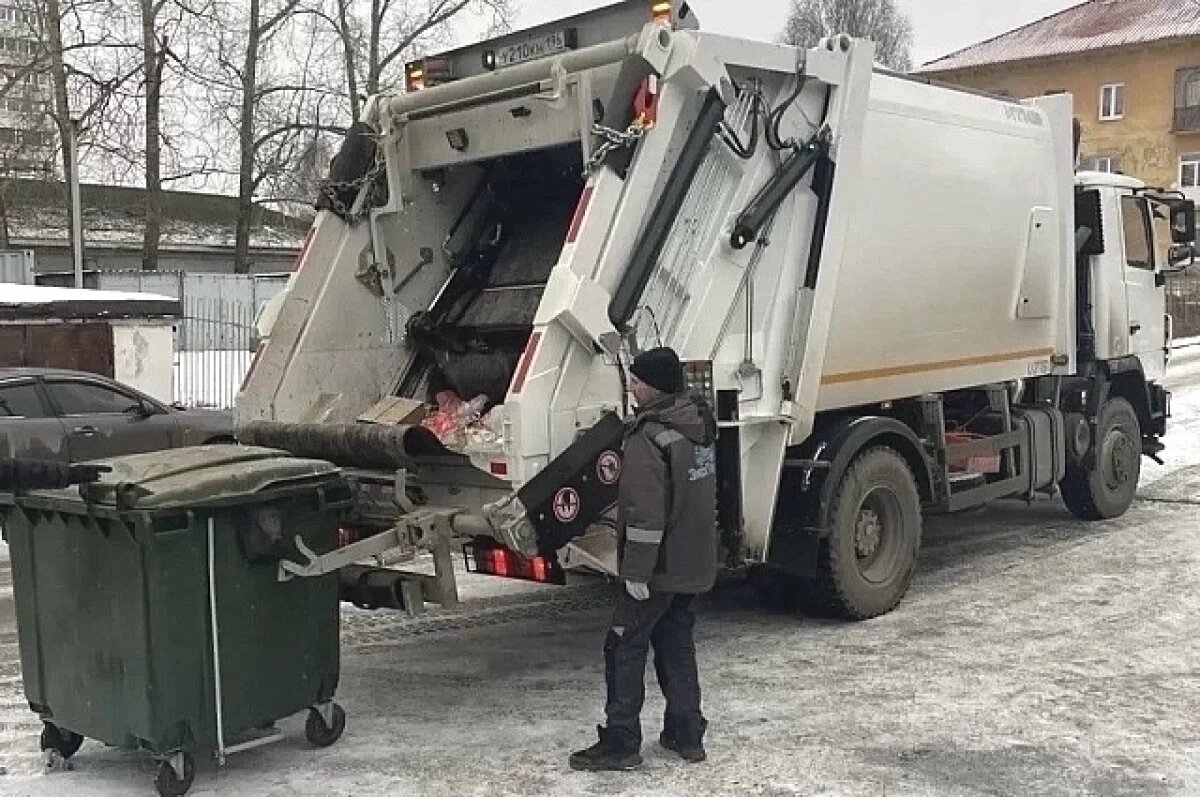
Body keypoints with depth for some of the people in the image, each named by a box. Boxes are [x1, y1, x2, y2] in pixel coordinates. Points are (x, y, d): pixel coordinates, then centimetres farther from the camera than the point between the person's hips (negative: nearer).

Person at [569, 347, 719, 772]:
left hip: (659, 566, -8)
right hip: (697, 561, 9)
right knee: (677, 643, 17)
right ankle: (687, 733, 23)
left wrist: (636, 571, -19)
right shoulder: (701, 421, 6)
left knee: (625, 648, 2)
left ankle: (621, 742, 6)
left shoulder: (649, 438, -22)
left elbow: (646, 513, -24)